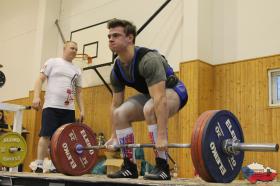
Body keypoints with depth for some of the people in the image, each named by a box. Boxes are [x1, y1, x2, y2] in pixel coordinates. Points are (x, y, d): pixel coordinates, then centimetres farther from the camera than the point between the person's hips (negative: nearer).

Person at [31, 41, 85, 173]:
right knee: (46, 135, -11)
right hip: (51, 106, -5)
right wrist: (36, 97, -14)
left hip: (69, 109, 5)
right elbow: (40, 79, 0)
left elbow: (79, 92, 19)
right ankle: (39, 166, -8)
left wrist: (82, 110, 9)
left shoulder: (77, 70, 19)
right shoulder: (52, 62, 7)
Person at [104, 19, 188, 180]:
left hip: (173, 91, -7)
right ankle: (130, 167, -2)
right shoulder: (116, 70, -8)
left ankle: (162, 167, -27)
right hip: (150, 94, 8)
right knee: (120, 114, -12)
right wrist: (114, 136, 2)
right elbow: (115, 105, 1)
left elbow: (160, 99, -41)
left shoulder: (148, 59, -34)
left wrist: (162, 136, -45)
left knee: (149, 109, -38)